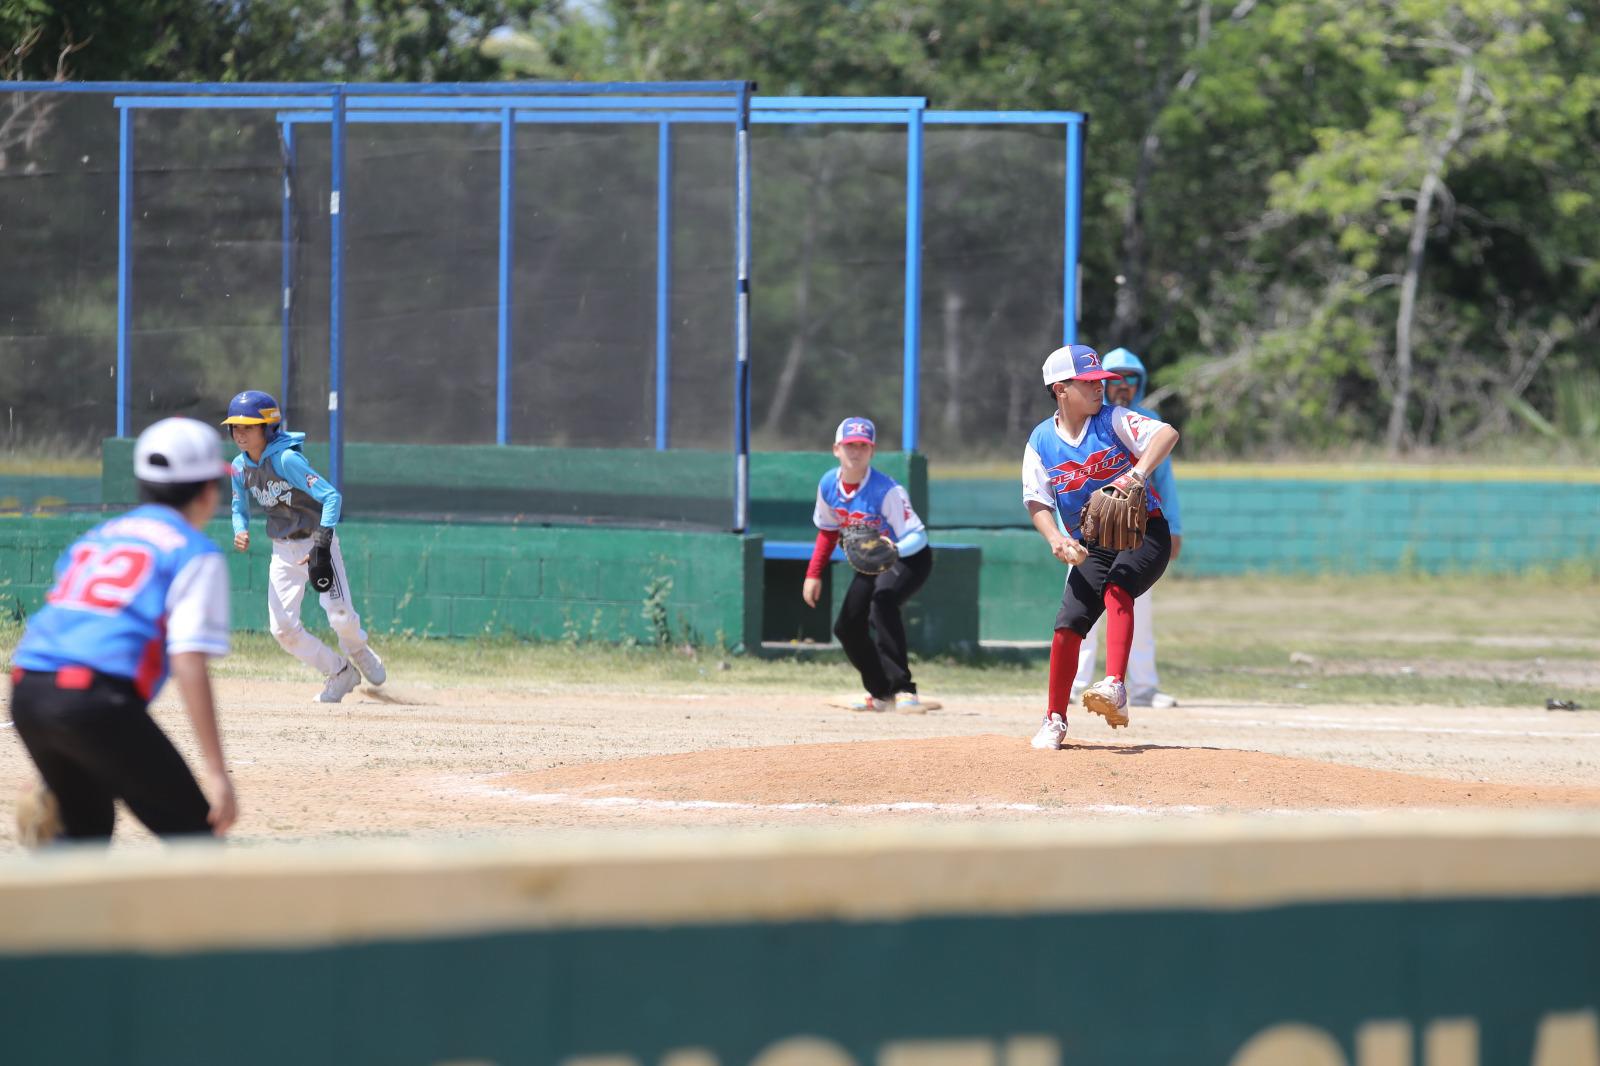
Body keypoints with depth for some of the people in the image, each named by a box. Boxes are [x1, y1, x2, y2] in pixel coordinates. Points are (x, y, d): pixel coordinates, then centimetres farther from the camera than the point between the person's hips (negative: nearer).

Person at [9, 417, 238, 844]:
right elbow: (189, 664, -7)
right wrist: (215, 772, -10)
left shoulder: (93, 539, 27)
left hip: (26, 695, 7)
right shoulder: (194, 552, 6)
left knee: (87, 828, 27)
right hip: (97, 697, -7)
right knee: (194, 835, -2)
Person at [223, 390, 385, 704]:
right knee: (283, 628, -4)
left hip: (316, 541, -6)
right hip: (283, 551, 6)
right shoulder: (241, 466, -2)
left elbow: (331, 496, -29)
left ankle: (359, 652, 24)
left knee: (341, 617, -13)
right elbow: (240, 508, 14)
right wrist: (240, 531, -11)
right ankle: (340, 673, 16)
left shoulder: (286, 460, -23)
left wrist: (322, 546, -36)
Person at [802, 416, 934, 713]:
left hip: (909, 558, -8)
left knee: (883, 600, -35)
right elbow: (828, 530, 9)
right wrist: (813, 574, 5)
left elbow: (916, 536, -31)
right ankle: (881, 693, 29)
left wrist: (891, 551, -51)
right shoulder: (828, 486, -9)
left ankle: (902, 689, -35)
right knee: (847, 627, 7)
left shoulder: (887, 491, -28)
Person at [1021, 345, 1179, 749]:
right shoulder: (1041, 441, 1)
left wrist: (1138, 473, -40)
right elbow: (1037, 501, -3)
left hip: (1143, 532, -3)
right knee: (1068, 624, -9)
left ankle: (1115, 688, -42)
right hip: (1091, 545, 3)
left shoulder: (1113, 421, -7)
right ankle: (1055, 720, 7)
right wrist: (1056, 539, -23)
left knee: (1116, 589, -31)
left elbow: (1167, 434, -23)